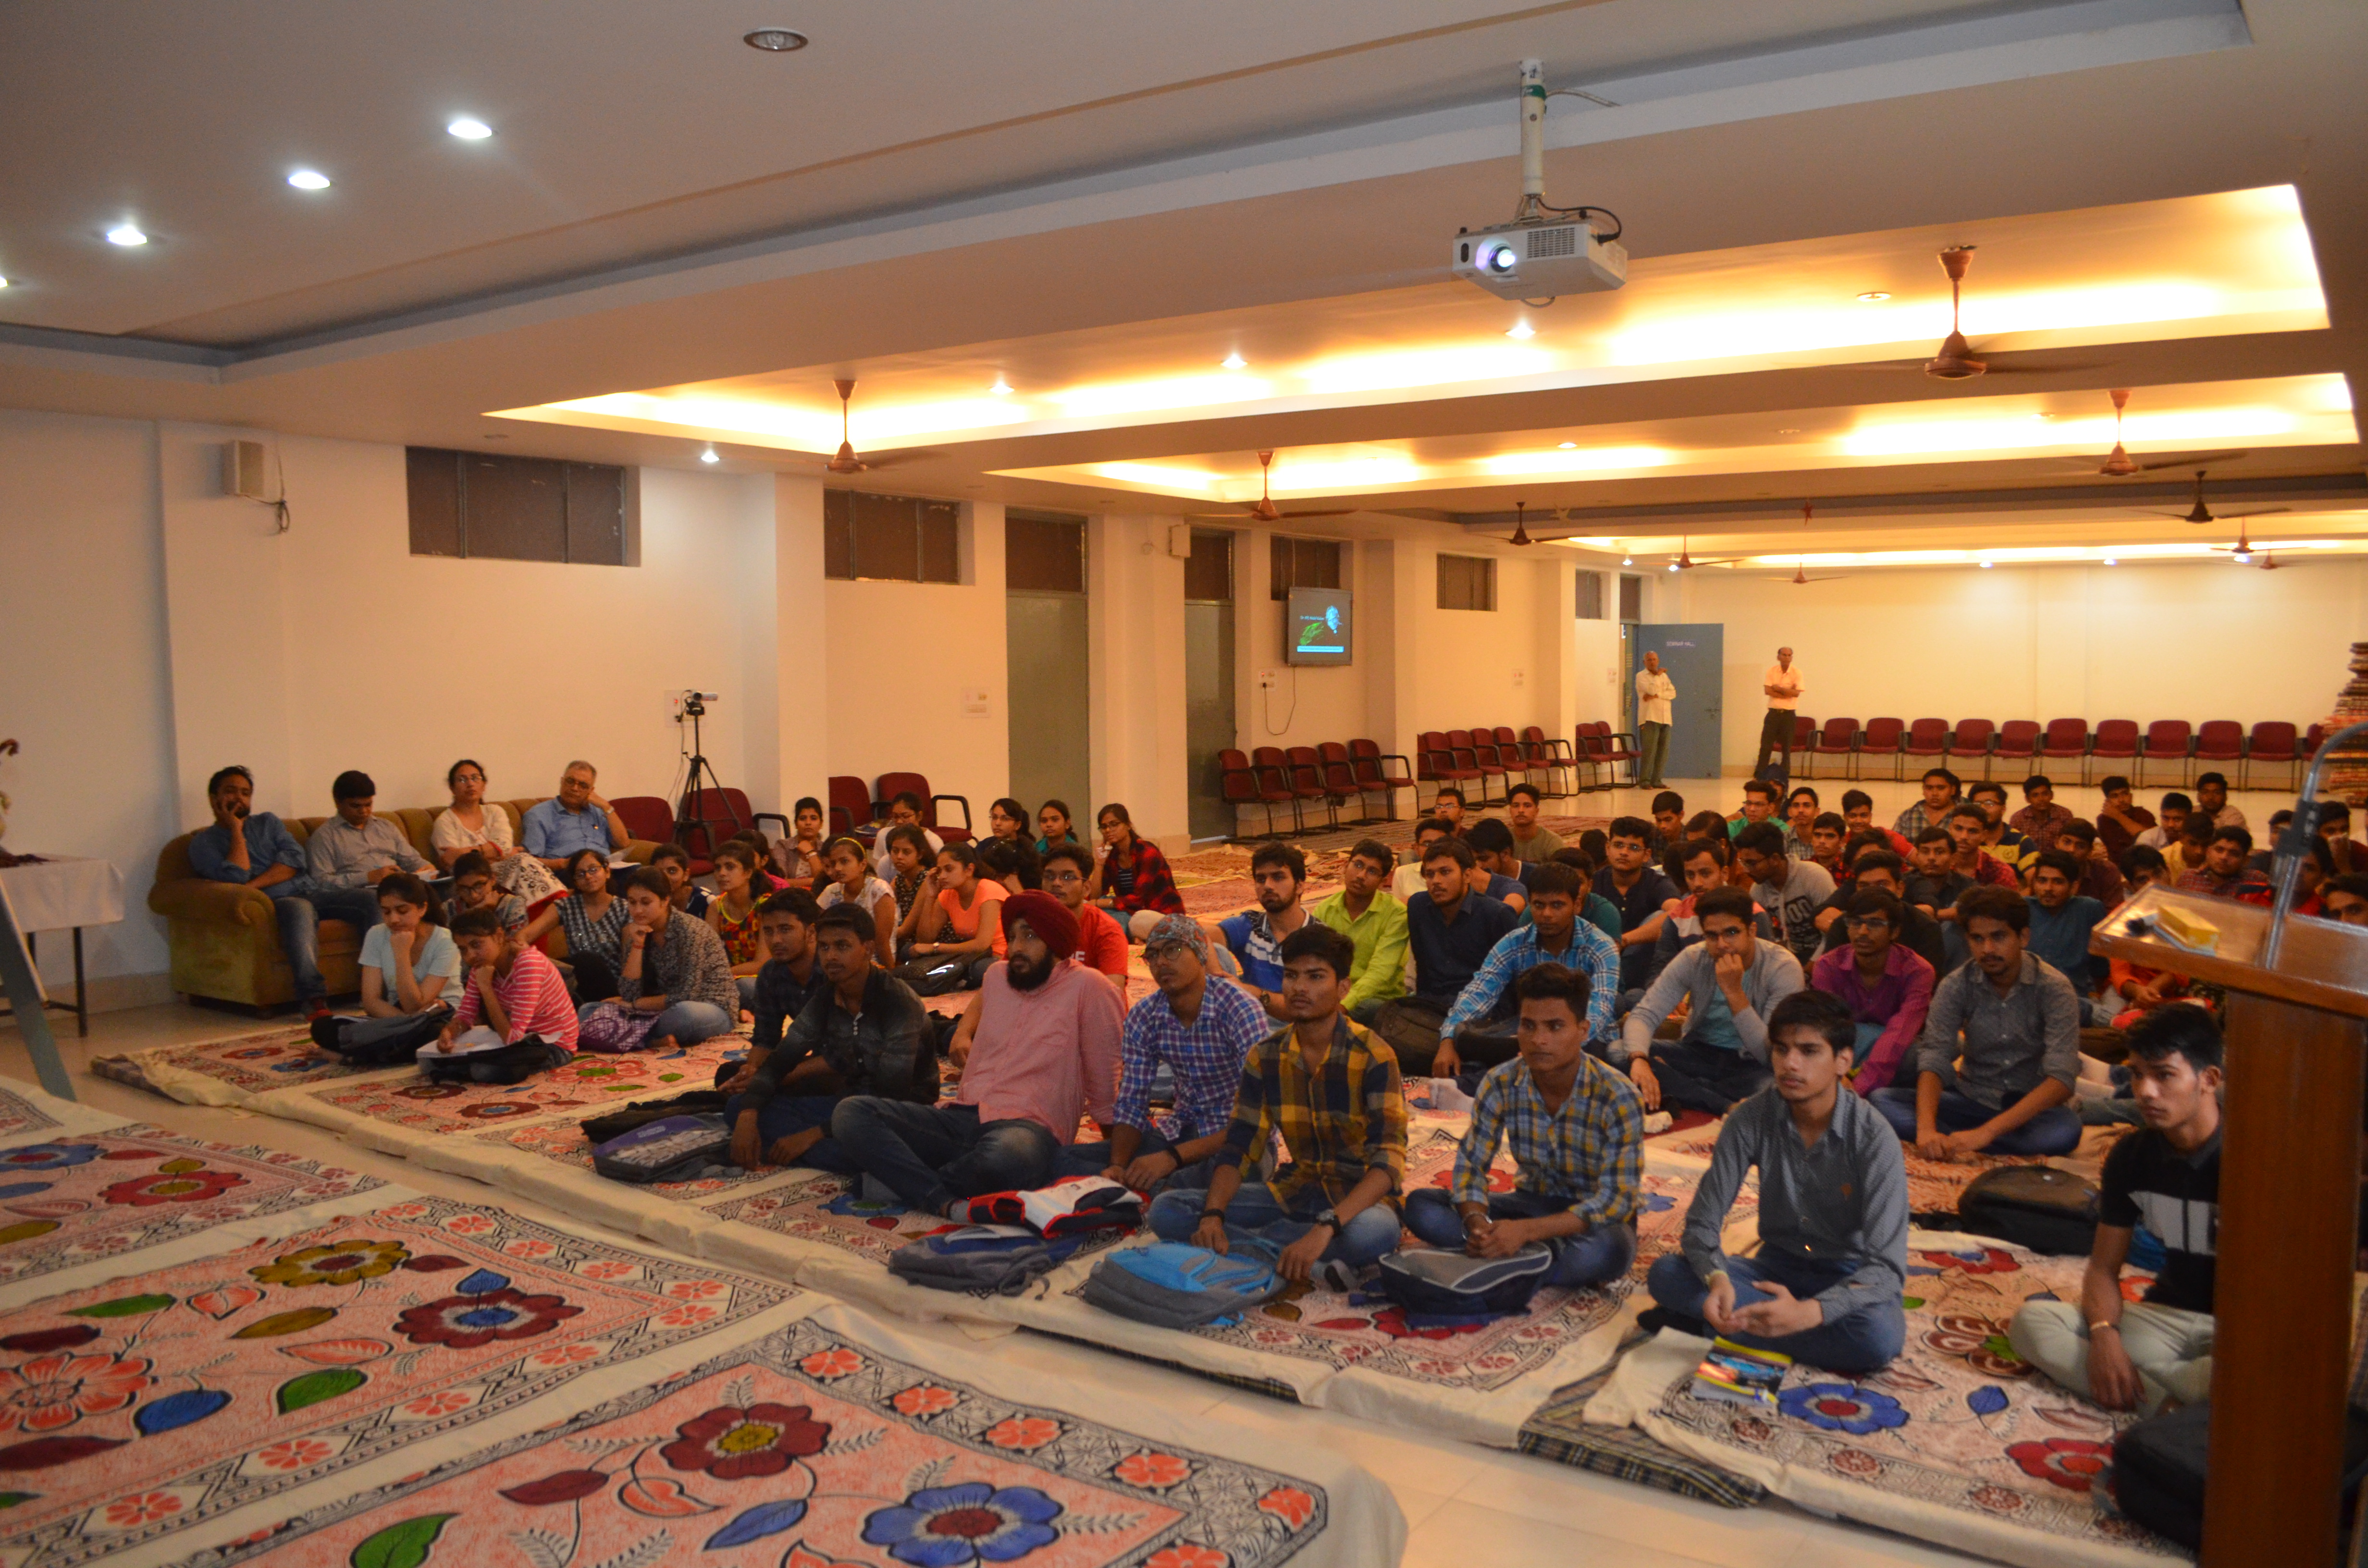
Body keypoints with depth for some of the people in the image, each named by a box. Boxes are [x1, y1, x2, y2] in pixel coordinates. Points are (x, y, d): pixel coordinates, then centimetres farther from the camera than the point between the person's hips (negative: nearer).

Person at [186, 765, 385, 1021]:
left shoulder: (267, 822, 25)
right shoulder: (203, 842, 13)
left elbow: (295, 858, 6)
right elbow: (236, 876, -8)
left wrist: (254, 884, -7)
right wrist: (236, 830, 1)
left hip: (311, 891, 5)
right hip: (275, 902, -5)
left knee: (371, 899, -20)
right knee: (300, 909, -41)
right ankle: (312, 998, -52)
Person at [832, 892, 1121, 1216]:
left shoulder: (1086, 987, -2)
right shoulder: (997, 976, 18)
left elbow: (1104, 1087, 1)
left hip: (1028, 1127, -6)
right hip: (962, 1116, 6)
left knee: (1002, 1160, -44)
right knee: (850, 1113, -16)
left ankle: (903, 1178, -15)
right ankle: (946, 1203, -30)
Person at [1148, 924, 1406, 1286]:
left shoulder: (1372, 1057, -15)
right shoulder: (1266, 1056, 1)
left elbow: (1388, 1162, -24)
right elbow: (1237, 1150, 1)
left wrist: (1325, 1229, -39)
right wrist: (1213, 1215, -20)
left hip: (1360, 1197, -5)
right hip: (1293, 1192, 5)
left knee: (1373, 1231, -42)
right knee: (1166, 1211, -14)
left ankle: (1244, 1243, -25)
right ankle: (1297, 1258, -24)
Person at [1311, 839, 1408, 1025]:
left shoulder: (1396, 914, -10)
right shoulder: (1324, 910, 5)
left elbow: (1379, 973, -19)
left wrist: (1344, 1005, -34)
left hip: (1380, 1000, -3)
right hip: (1333, 996, 3)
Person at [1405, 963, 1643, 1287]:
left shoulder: (1616, 1098, -22)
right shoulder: (1501, 1084, -11)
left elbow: (1616, 1200, -25)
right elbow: (1470, 1165, -7)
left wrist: (1525, 1230, -35)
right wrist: (1477, 1221, -31)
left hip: (1592, 1219, -4)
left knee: (1608, 1251, -41)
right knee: (1420, 1206, -18)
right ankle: (1553, 1257, -19)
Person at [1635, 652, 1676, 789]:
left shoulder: (1664, 676, 19)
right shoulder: (1641, 676, 1)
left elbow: (1673, 693, 6)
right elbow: (1651, 690, -16)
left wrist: (1656, 695, -9)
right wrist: (1658, 675, -3)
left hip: (1665, 719, 6)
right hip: (1649, 718, -6)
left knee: (1663, 750, 3)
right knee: (1649, 750, -11)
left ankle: (1656, 781, 10)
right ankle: (1644, 781, -7)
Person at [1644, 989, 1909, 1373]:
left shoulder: (1874, 1138, -20)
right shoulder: (1752, 1119, -14)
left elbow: (1887, 1266, -25)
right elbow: (1702, 1222, -12)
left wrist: (1811, 1311, -42)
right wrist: (1718, 1280, -35)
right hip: (1777, 1265, 2)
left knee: (1881, 1336, -38)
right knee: (1666, 1274, -22)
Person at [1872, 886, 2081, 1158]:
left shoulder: (2054, 989, -15)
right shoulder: (1955, 987, -7)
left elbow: (2061, 1078, -24)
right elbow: (1934, 1059, -15)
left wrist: (1986, 1132, -36)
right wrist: (1926, 1128, -36)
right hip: (1972, 1098, 2)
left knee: (2065, 1131, -37)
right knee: (1882, 1100, -22)